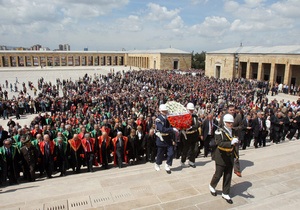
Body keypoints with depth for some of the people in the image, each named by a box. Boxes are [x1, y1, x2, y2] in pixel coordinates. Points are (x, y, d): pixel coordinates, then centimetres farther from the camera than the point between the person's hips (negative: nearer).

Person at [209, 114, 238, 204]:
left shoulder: (233, 131, 2)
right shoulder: (219, 132, -16)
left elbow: (235, 145, 13)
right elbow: (220, 143, -31)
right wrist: (231, 143, -44)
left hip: (230, 157, 5)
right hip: (221, 157, -5)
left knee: (228, 176, 11)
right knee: (218, 174, 8)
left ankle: (225, 194, 27)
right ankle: (212, 186, 38)